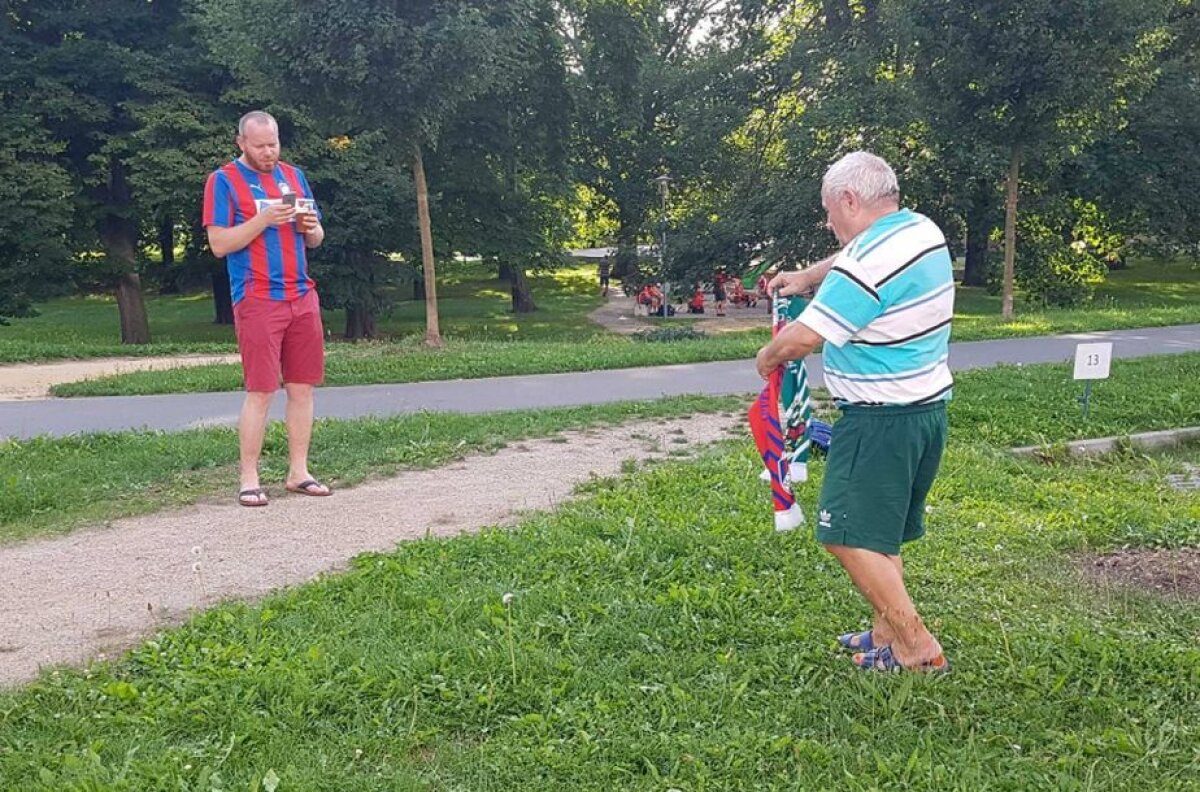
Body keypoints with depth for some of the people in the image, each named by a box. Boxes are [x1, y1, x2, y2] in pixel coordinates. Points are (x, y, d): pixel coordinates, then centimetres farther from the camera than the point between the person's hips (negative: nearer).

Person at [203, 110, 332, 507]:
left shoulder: (293, 175, 16)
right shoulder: (224, 180, 1)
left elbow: (315, 239, 20)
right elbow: (219, 244, -6)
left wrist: (311, 227, -3)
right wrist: (263, 219, -17)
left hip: (303, 297, 5)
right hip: (258, 301, -5)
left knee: (303, 387, 5)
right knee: (260, 391, -7)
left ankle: (298, 472, 13)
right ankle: (249, 479, 2)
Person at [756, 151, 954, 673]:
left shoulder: (867, 263, -21)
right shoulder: (925, 230, 8)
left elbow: (802, 339, -20)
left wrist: (769, 356, -1)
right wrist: (807, 278, 28)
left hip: (880, 422, -10)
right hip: (929, 409, 10)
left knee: (849, 537, -5)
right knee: (882, 535, 19)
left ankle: (918, 649, 1)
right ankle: (886, 634, 28)